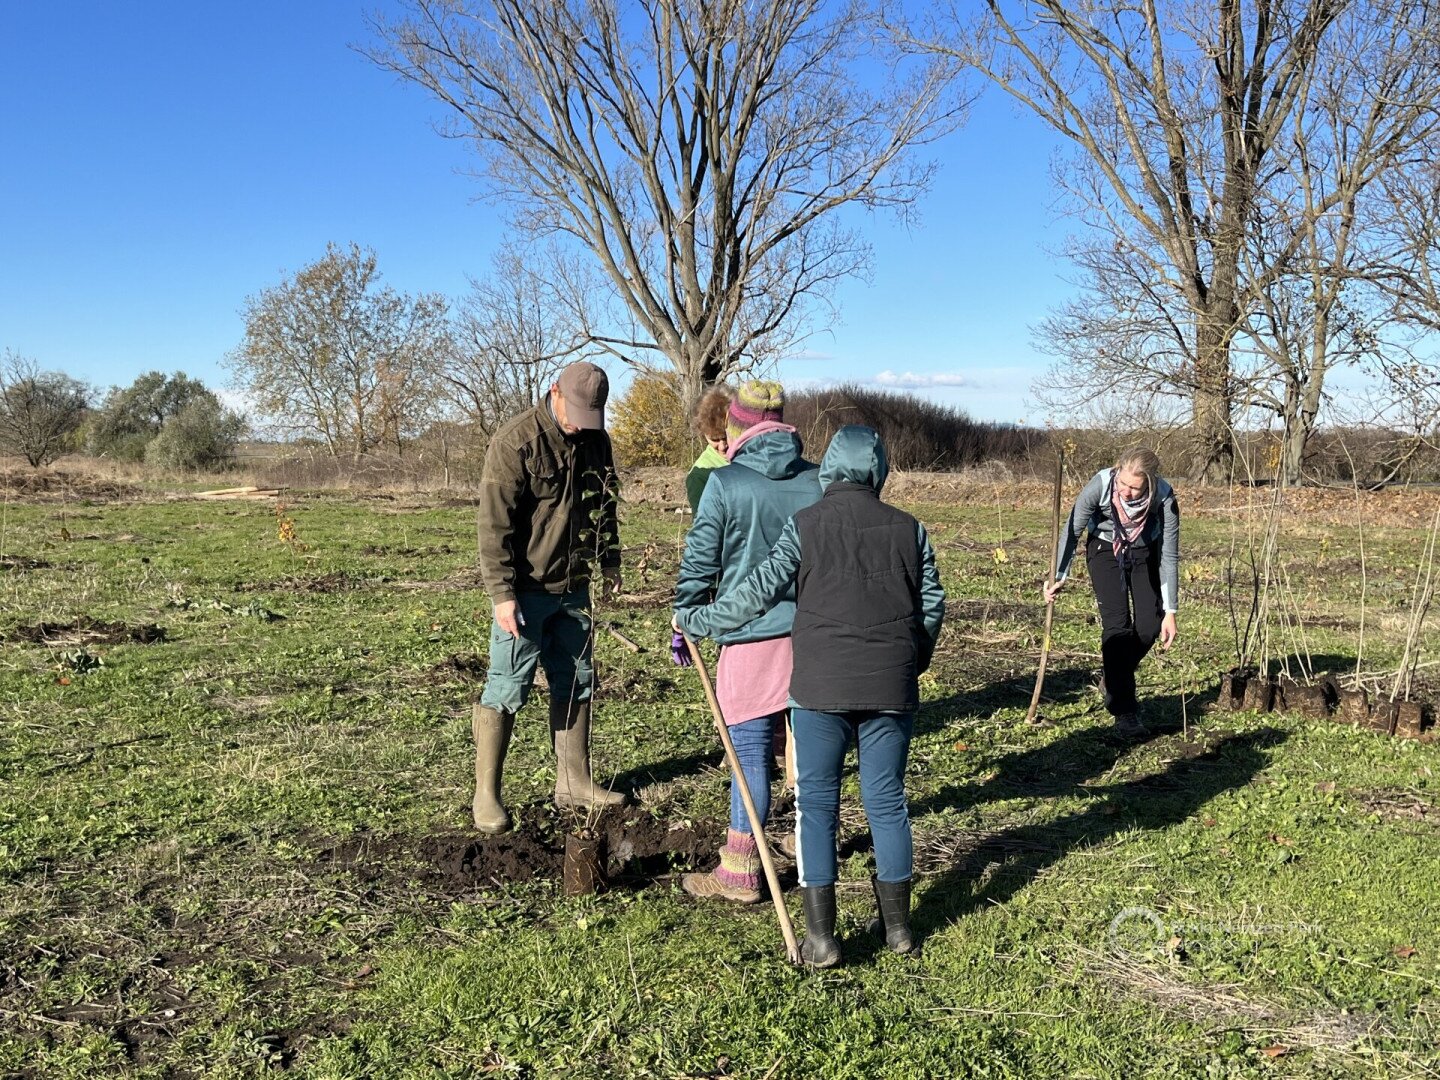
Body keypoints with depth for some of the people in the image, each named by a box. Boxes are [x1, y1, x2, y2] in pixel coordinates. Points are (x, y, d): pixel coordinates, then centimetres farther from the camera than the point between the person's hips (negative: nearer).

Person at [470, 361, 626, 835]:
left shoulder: (596, 440, 4)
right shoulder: (515, 442, -17)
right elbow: (494, 523, -18)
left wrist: (610, 560, 20)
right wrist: (502, 593, -21)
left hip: (573, 586, 7)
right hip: (526, 590, -7)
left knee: (576, 683, 13)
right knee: (507, 689, -2)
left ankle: (574, 782, 26)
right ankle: (486, 795, 9)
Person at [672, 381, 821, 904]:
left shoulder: (724, 482, -8)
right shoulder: (820, 481, 4)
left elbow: (699, 561, -6)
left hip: (752, 634, -5)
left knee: (750, 748, -1)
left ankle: (739, 873, 5)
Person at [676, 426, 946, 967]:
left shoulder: (807, 523, -1)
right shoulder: (908, 528, 8)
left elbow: (760, 590, -6)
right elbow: (932, 605, 12)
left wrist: (695, 620, 5)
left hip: (820, 686, -3)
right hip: (891, 687, 3)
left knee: (817, 804, 6)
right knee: (887, 801, 14)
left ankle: (820, 936, 6)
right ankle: (897, 923, 23)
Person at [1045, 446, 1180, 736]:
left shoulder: (1165, 498, -31)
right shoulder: (1100, 484, -33)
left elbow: (1169, 556, -23)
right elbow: (1073, 530, -18)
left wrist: (1169, 612, -22)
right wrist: (1059, 578, -19)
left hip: (1146, 554, 1)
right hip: (1105, 550, -1)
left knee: (1149, 626, -7)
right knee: (1117, 625, -12)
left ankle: (1113, 677, 23)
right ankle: (1124, 711, -4)